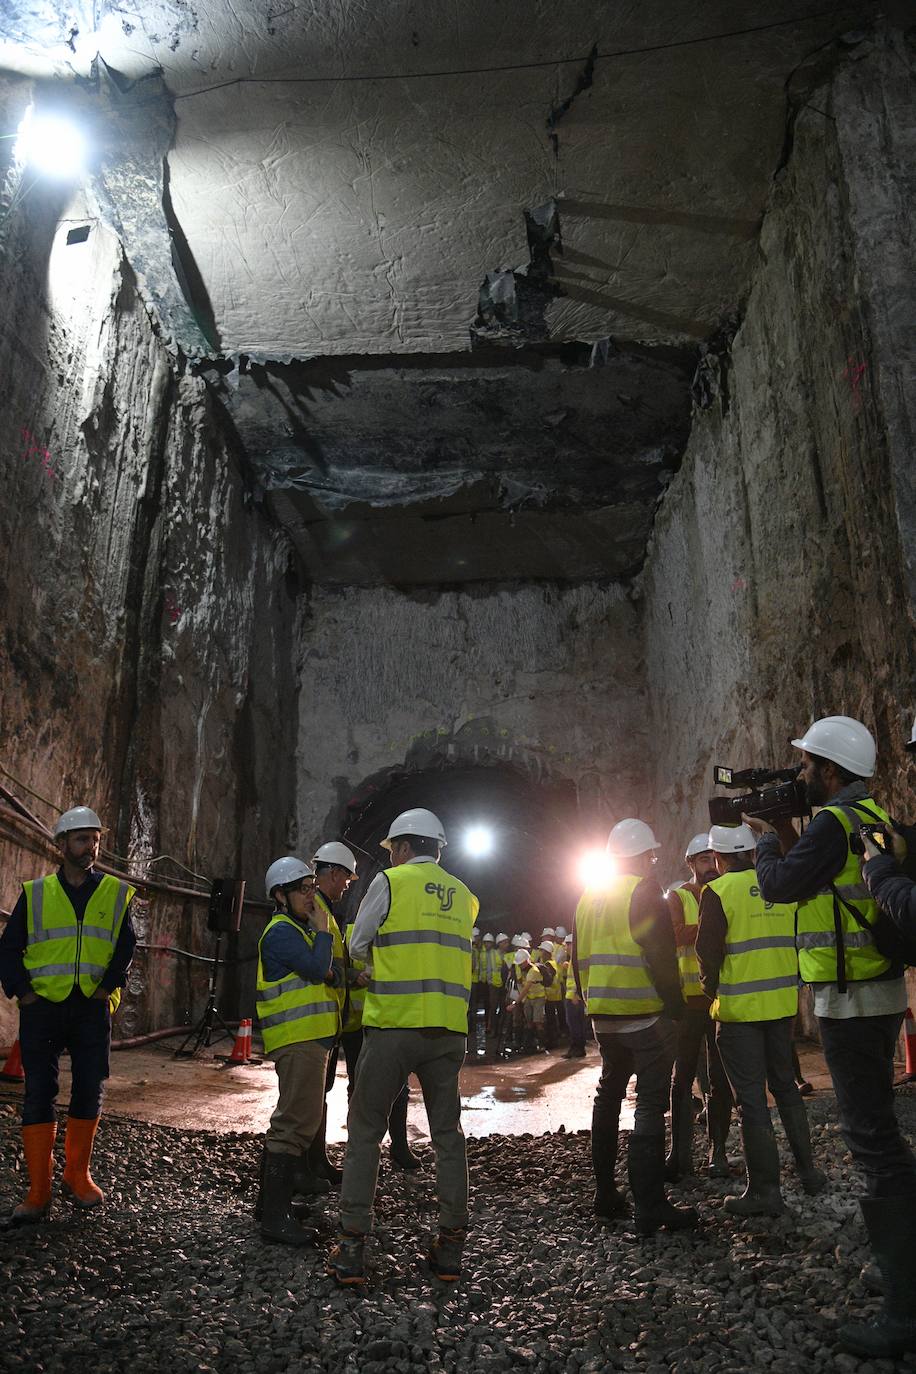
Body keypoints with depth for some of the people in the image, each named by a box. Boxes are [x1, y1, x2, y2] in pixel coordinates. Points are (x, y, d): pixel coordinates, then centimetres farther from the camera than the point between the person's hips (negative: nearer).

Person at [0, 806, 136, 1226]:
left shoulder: (116, 893, 5)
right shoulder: (35, 893, 3)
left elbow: (126, 945, 8)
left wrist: (109, 984, -3)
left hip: (92, 1008, 1)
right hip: (43, 1007, -1)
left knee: (90, 1093, 7)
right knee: (38, 1095, 0)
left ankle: (78, 1175, 25)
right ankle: (38, 1193, 9)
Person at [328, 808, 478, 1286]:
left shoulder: (389, 882, -2)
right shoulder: (463, 895, 12)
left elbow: (357, 946, 5)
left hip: (393, 1026, -4)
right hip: (448, 1029, 5)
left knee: (364, 1130, 6)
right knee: (447, 1133, 14)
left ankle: (351, 1245, 7)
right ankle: (451, 1243, 17)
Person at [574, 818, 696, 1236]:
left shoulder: (587, 898, 13)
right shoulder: (644, 891, -10)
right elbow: (661, 955, -16)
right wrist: (676, 1006, -8)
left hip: (603, 1015, 8)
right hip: (645, 1015, -7)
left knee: (608, 1096, 19)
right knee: (650, 1104, -3)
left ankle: (605, 1195, 26)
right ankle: (649, 1207, -3)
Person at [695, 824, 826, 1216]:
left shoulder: (718, 892, -12)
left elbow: (709, 951, -12)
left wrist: (712, 990, 5)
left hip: (739, 1008, -5)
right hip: (783, 1003, 6)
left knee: (751, 1097, 2)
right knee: (785, 1085, 21)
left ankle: (765, 1190, 8)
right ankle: (807, 1170, 28)